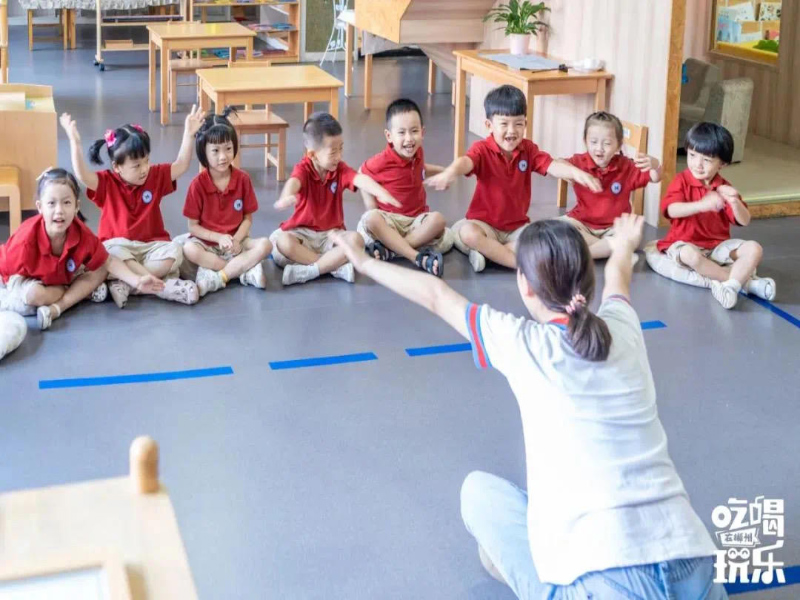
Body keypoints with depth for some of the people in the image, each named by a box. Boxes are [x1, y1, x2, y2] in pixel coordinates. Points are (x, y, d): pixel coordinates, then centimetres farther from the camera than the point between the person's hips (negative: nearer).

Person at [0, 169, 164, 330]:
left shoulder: (82, 234, -22)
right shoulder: (26, 239, -35)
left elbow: (107, 262, -11)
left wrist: (137, 282, -21)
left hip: (60, 278, 5)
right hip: (20, 279, -5)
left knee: (99, 272, -8)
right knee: (35, 295, -37)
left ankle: (56, 308, -22)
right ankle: (82, 291, -10)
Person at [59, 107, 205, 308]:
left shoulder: (155, 176, 4)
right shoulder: (107, 183, -6)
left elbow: (181, 166, -4)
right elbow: (82, 175, -23)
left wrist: (189, 134, -15)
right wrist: (75, 142, -36)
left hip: (151, 245, 3)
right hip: (118, 245, -3)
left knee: (174, 251, -29)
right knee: (113, 254, -38)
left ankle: (126, 284, -27)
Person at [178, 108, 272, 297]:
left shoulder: (243, 179, -3)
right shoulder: (198, 184, -8)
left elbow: (248, 218, 1)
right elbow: (193, 226, -5)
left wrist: (236, 240, -18)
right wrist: (219, 237, -20)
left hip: (236, 241, 2)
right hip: (207, 243, -2)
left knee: (265, 245, -26)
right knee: (189, 249, -35)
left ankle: (216, 278, -29)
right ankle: (246, 270, -27)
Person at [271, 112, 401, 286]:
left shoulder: (341, 169, -4)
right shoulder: (303, 169, -13)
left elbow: (360, 179, -25)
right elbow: (294, 182, -38)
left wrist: (381, 192, -47)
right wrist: (286, 197, -64)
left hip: (332, 234, 2)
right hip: (302, 232, -2)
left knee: (356, 239, -27)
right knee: (280, 242, -33)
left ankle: (309, 271, -30)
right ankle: (336, 267, -31)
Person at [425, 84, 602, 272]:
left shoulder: (528, 149, 0)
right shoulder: (482, 149, -13)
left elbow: (552, 166, -15)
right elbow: (465, 162, -35)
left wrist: (576, 173, -38)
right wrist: (449, 173, -61)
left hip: (518, 227, 4)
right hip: (484, 225, -4)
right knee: (468, 233, -36)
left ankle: (487, 252, -17)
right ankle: (524, 261, -28)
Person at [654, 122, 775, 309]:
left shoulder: (724, 188, 4)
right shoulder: (681, 181, -6)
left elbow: (744, 222, -2)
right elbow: (671, 210, -24)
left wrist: (734, 202, -24)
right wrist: (701, 205, -39)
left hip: (718, 246, 4)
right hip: (685, 244, -4)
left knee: (754, 249, -16)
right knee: (690, 255, -39)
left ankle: (729, 285, -34)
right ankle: (745, 281, -27)